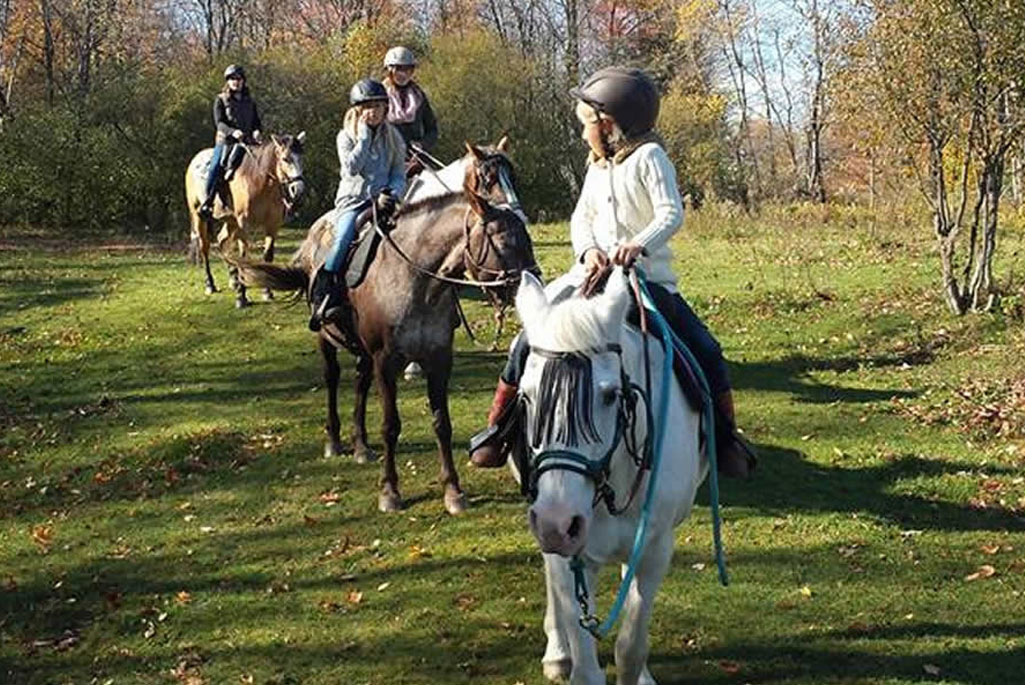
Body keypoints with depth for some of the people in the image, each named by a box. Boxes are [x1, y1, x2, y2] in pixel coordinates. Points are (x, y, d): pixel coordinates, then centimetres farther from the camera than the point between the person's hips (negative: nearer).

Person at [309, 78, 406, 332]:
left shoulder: (393, 137, 9)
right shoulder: (346, 137, 3)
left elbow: (400, 175, 8)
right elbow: (351, 168, -15)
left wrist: (390, 195, -12)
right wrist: (364, 136, -13)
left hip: (382, 202, 3)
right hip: (352, 202, -2)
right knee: (342, 241, -26)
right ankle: (322, 297, -19)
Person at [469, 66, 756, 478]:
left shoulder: (648, 157, -7)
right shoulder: (597, 166, 12)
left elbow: (671, 214, -17)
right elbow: (581, 219, 8)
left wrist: (639, 245, -34)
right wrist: (588, 250, -14)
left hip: (649, 278, -4)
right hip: (595, 273, 5)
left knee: (705, 352, -9)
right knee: (530, 343, -5)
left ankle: (725, 439, 10)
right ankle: (496, 431, 7)